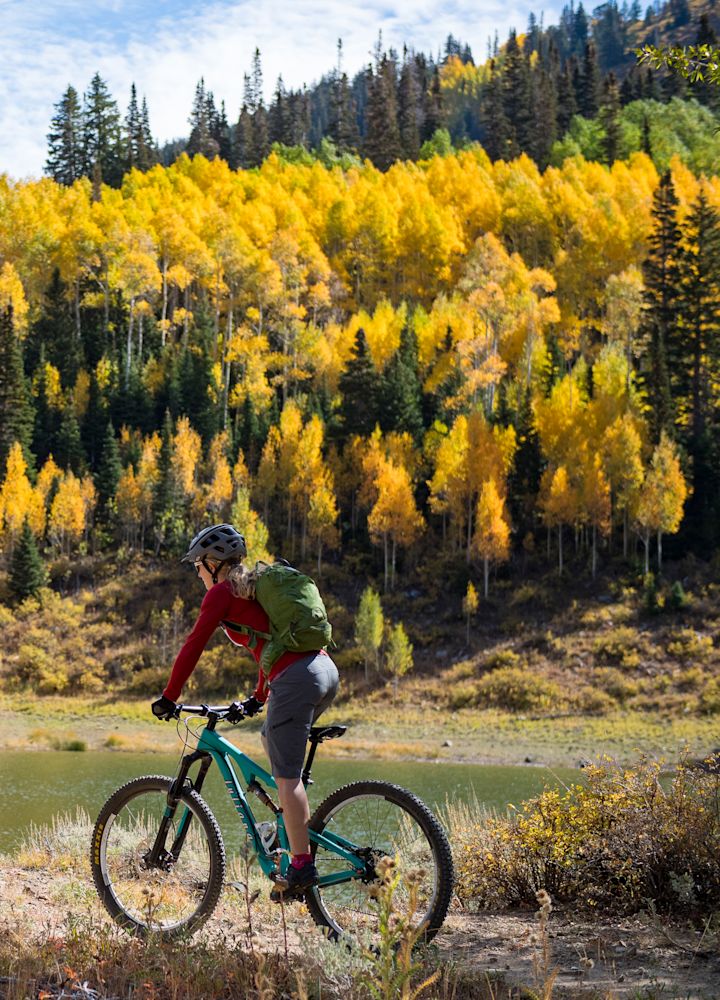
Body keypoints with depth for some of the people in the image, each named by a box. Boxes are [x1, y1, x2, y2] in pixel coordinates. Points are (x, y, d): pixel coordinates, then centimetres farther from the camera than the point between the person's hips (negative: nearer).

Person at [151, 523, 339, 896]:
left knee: (287, 776, -6)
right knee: (271, 739, 26)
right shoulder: (258, 587, 28)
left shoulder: (222, 592, 3)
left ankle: (302, 866, -8)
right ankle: (293, 833, 23)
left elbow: (193, 646, -1)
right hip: (325, 669, 9)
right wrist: (257, 700, 39)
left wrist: (169, 697, 6)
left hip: (296, 679, -9)